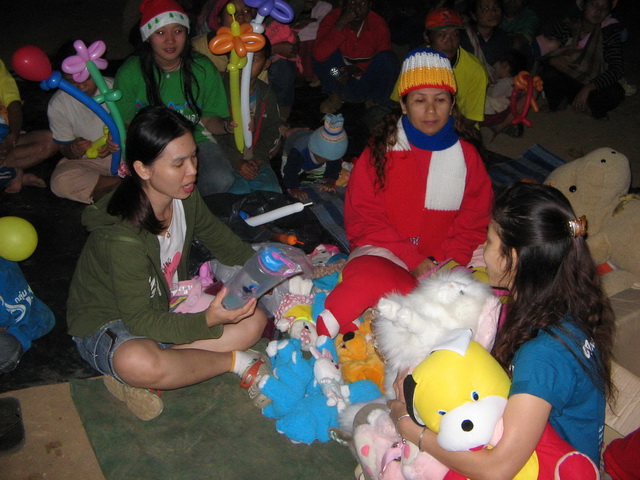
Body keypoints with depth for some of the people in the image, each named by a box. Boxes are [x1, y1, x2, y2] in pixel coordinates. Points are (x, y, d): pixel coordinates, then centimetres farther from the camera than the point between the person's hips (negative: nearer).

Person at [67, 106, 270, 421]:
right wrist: (208, 320, -42)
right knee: (138, 362, -43)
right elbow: (138, 320, -29)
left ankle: (136, 381, -15)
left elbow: (226, 245, 6)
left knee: (253, 320, -11)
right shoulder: (122, 237, -33)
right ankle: (236, 361, -16)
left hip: (165, 309, 8)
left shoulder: (185, 198, -10)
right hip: (105, 326, -8)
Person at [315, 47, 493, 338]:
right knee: (371, 279, -38)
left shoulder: (467, 156, 10)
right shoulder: (380, 152, 3)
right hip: (383, 254, -3)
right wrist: (413, 261, -12)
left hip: (444, 267, 4)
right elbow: (364, 218, -1)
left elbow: (474, 225, 9)